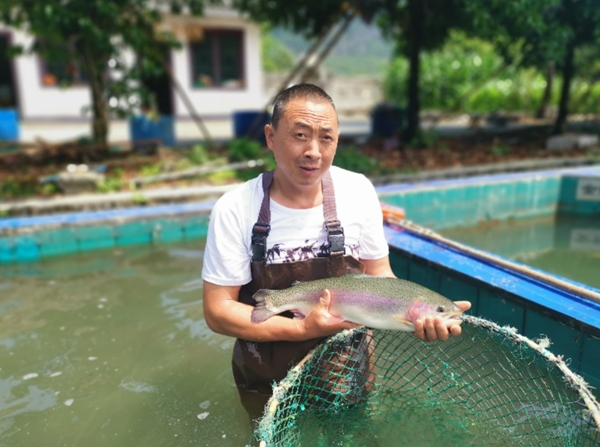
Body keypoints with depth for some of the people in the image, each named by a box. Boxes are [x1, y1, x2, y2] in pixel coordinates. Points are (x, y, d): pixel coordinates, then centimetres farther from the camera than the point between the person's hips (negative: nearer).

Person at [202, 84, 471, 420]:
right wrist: (303, 329, -29)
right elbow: (218, 311, -18)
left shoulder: (358, 191, -14)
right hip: (267, 377, -1)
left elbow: (378, 274, -5)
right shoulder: (235, 209, -20)